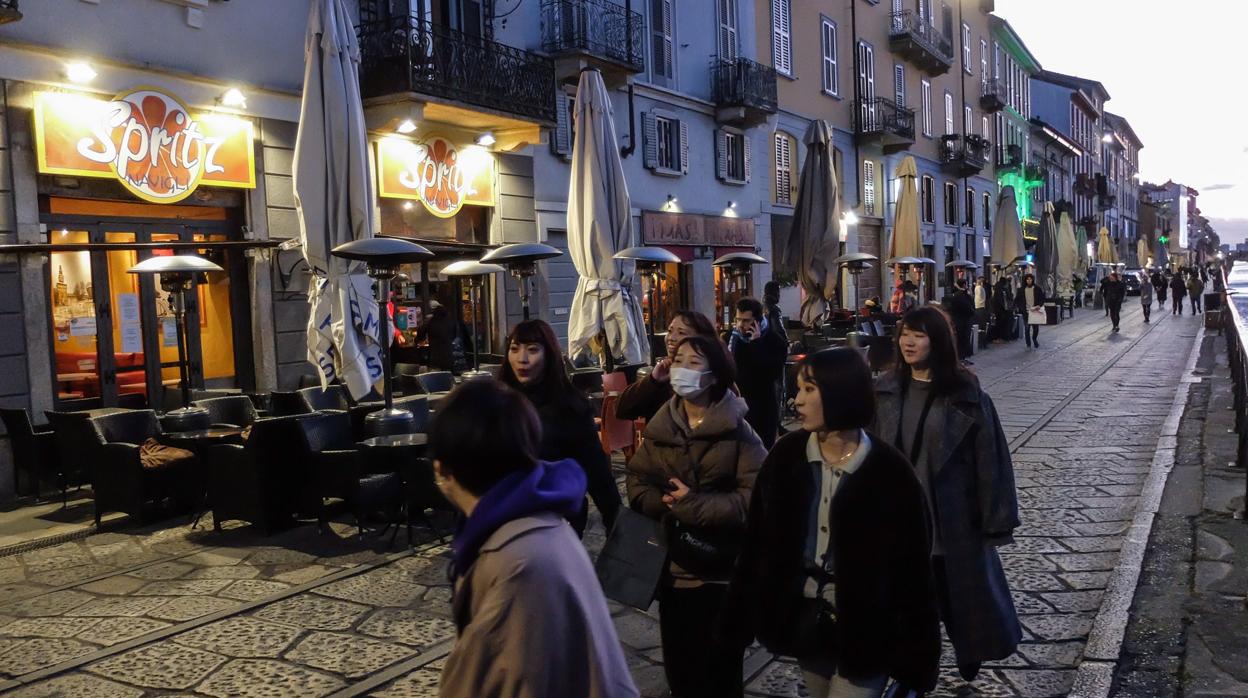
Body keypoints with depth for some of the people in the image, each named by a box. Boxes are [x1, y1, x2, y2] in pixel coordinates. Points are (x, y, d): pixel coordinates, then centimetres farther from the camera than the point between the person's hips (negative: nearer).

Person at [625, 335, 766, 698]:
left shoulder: (737, 430, -11)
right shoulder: (660, 427, 4)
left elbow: (756, 495, -19)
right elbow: (638, 484, 1)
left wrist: (694, 506, -22)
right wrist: (669, 505, -19)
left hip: (725, 566, -4)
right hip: (673, 563, 4)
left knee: (721, 664, 13)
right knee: (678, 659, 15)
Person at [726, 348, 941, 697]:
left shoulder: (890, 472, -16)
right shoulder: (786, 455, -6)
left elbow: (913, 568, -11)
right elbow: (757, 540, -1)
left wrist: (917, 651, -9)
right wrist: (741, 614, 0)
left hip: (864, 630, -4)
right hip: (804, 619, 4)